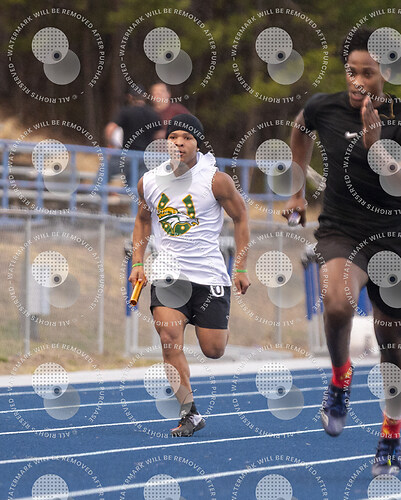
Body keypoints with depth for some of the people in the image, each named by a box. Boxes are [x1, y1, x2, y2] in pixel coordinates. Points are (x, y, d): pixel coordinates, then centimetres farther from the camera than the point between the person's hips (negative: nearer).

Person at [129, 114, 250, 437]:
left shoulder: (216, 180, -8)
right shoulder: (149, 182, 2)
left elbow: (241, 218, 4)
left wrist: (242, 268, 1)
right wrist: (138, 263, 11)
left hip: (209, 273, -2)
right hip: (168, 273, 2)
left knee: (213, 350, -1)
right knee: (169, 337, -19)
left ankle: (222, 328, 38)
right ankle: (190, 413, -10)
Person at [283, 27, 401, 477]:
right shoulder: (326, 108, -4)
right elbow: (300, 129, 21)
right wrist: (298, 190, 22)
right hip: (340, 232, -1)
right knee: (338, 303, -35)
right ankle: (340, 377, -5)